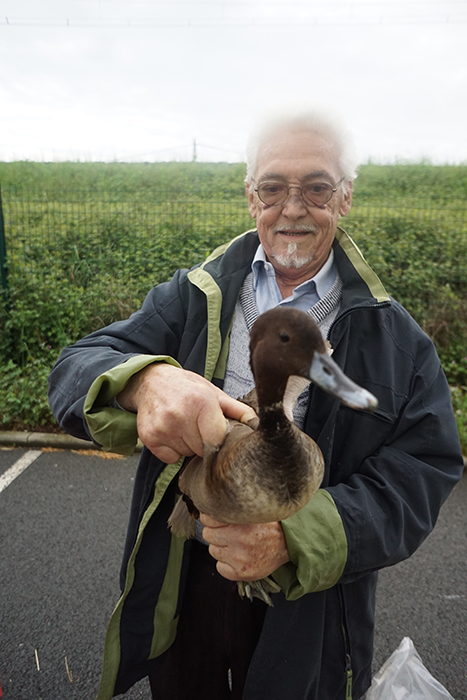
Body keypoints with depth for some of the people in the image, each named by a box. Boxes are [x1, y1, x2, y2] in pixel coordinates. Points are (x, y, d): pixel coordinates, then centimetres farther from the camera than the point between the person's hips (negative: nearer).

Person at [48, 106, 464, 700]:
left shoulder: (396, 339, -7)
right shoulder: (191, 299, -5)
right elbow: (74, 371, -14)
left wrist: (293, 537, -30)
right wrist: (146, 381, -39)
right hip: (178, 585, 2)